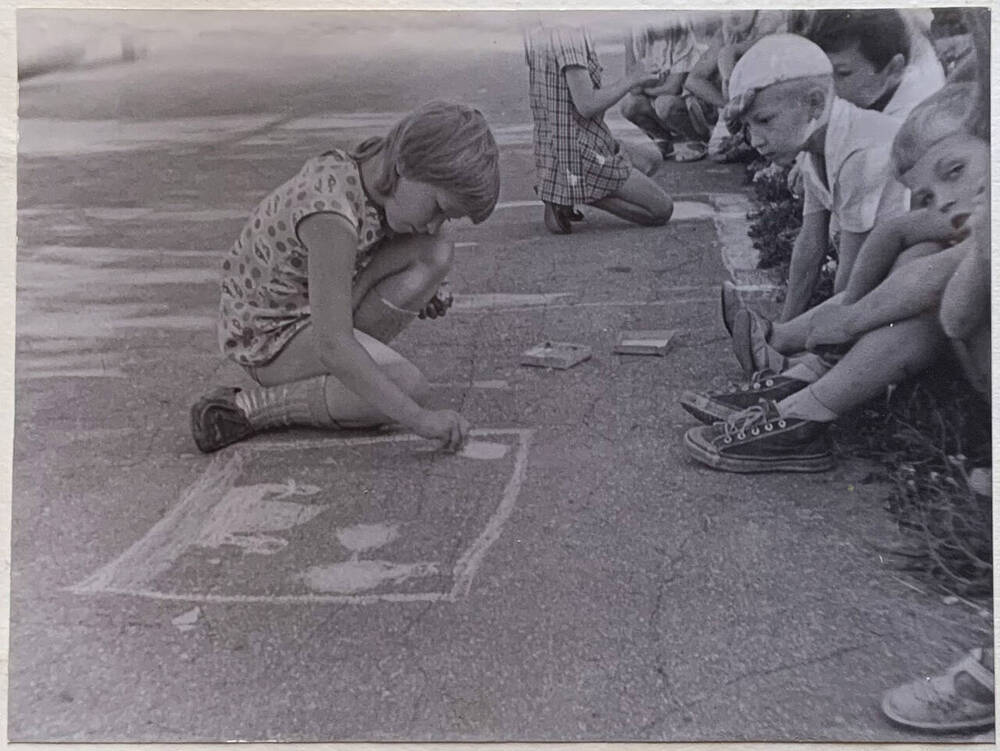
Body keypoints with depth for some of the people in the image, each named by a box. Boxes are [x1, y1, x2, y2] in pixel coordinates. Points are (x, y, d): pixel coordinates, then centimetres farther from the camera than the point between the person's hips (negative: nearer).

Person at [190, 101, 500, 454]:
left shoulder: (369, 167, -7)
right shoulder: (331, 214, -33)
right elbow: (333, 346, -38)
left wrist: (414, 290, -1)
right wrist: (420, 418, -35)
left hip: (311, 306, 8)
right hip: (269, 335, -8)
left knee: (437, 254, -11)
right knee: (409, 387, -28)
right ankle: (248, 407, -13)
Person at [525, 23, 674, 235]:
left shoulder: (541, 34, 10)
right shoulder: (568, 36, -20)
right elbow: (586, 106, -24)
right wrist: (632, 79, -9)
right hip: (580, 158, -9)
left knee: (651, 161, 28)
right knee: (662, 211, 0)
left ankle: (563, 196, 9)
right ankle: (577, 195, -6)